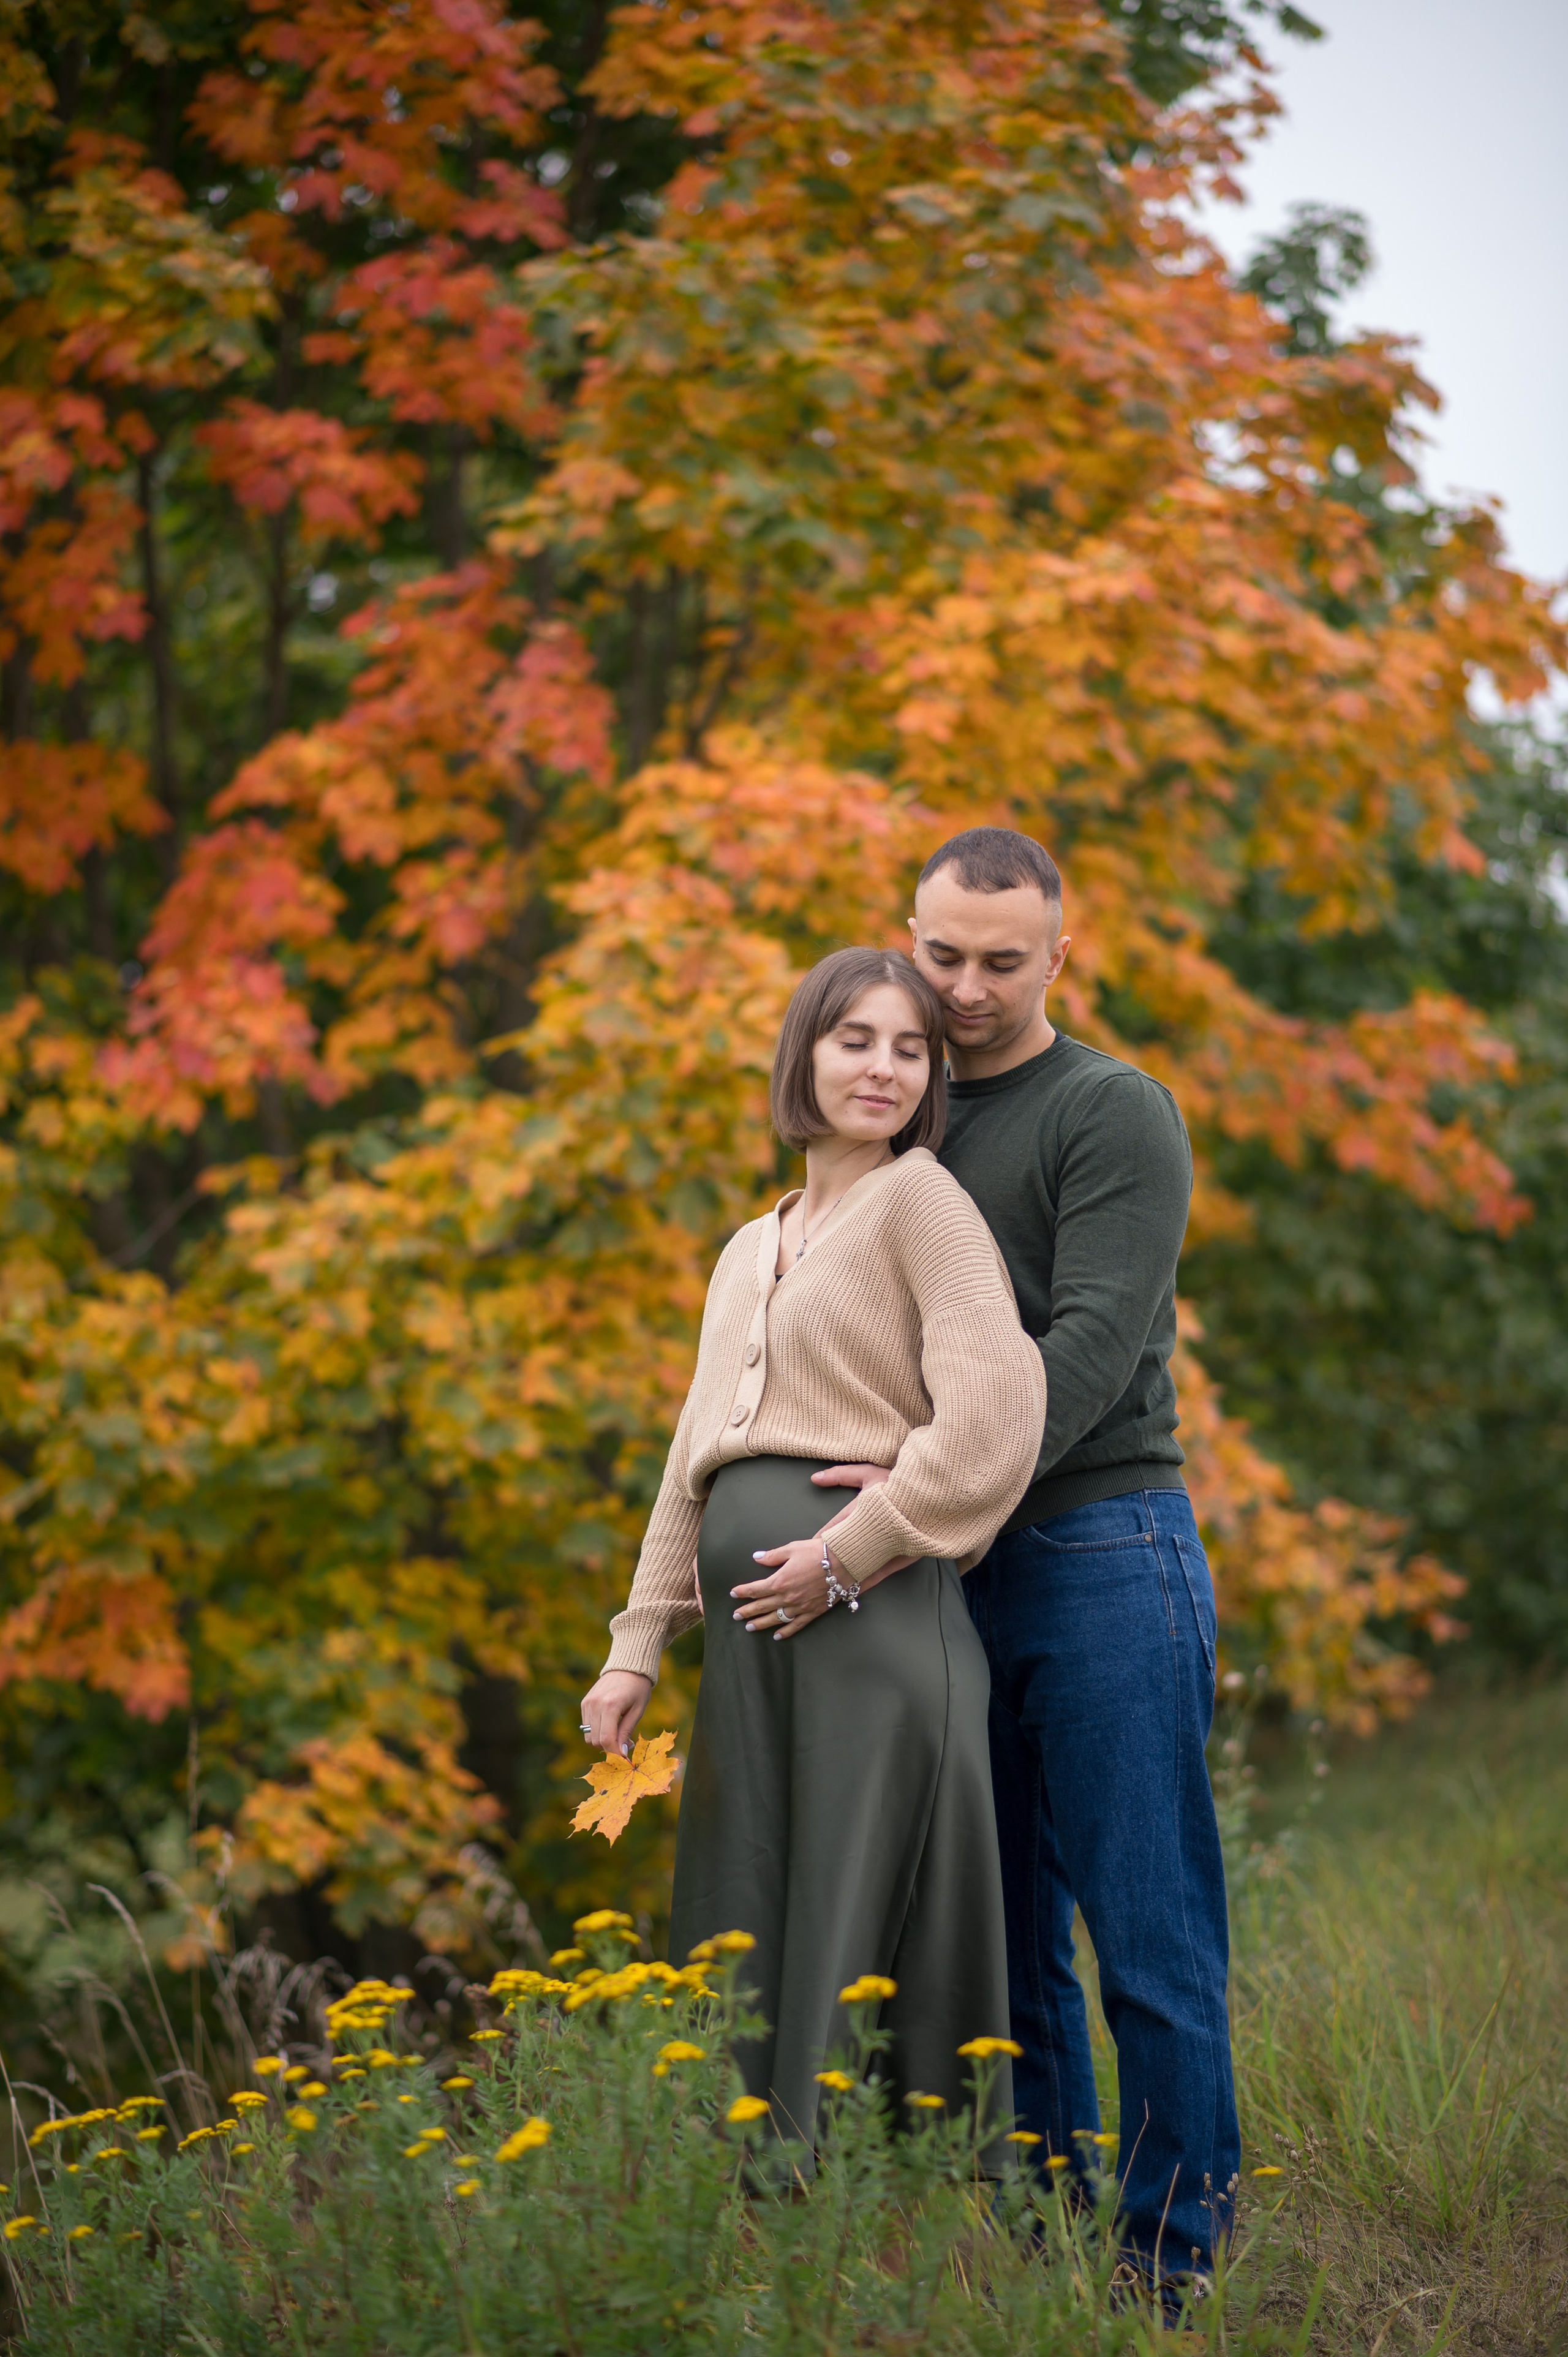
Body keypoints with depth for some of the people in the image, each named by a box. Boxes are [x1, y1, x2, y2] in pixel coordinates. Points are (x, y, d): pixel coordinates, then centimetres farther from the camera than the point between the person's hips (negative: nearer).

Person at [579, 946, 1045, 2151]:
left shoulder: (922, 1198, -1)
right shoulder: (749, 1252, 22)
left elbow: (998, 1406, -15)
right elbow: (695, 1463, 24)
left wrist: (846, 1554, -14)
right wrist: (636, 1647, 17)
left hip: (875, 1614, -7)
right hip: (751, 1633, 7)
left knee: (864, 1942, -7)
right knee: (743, 1949, 6)